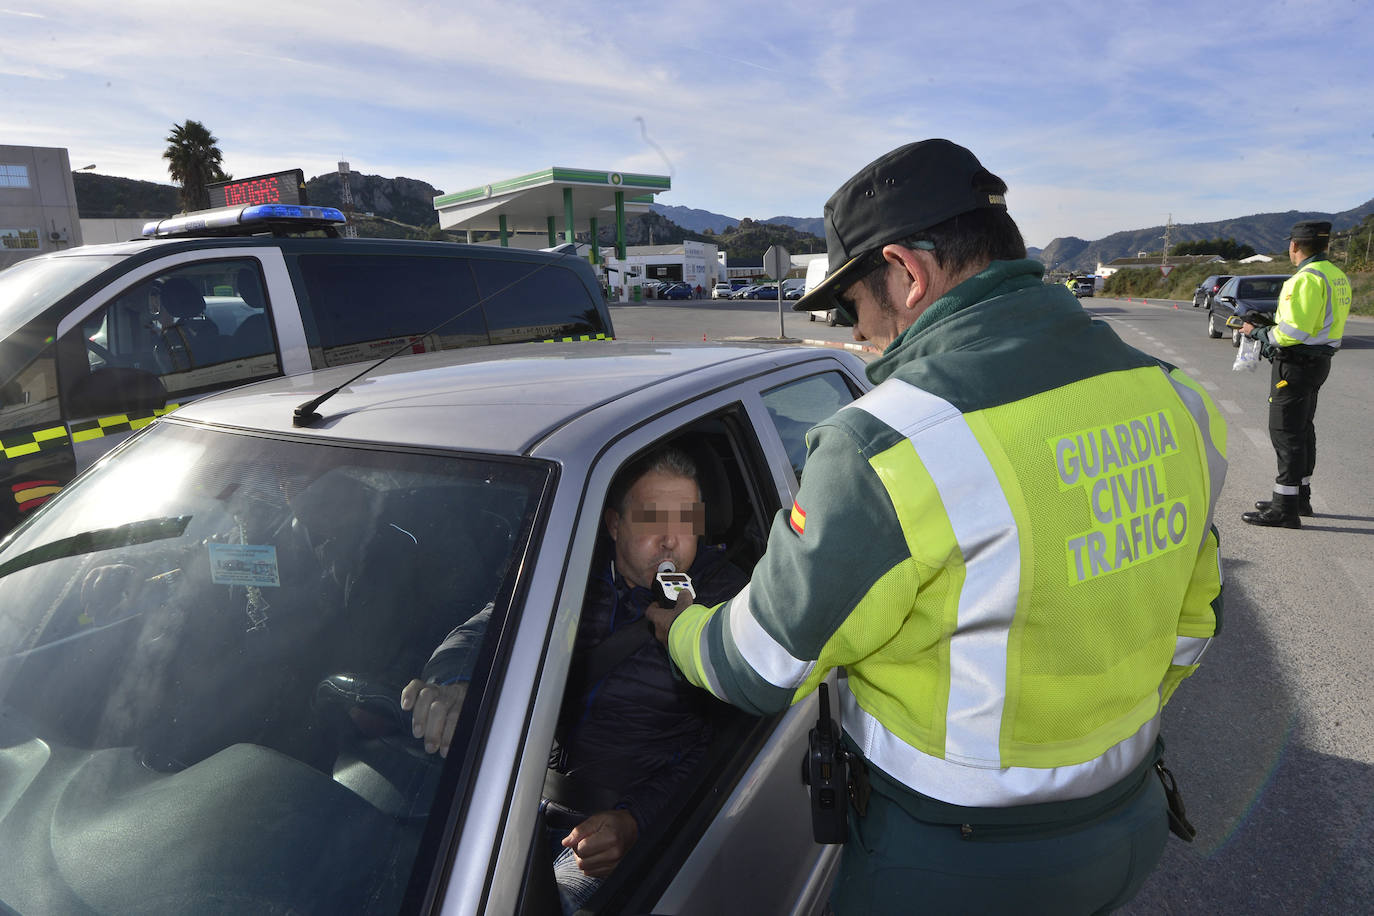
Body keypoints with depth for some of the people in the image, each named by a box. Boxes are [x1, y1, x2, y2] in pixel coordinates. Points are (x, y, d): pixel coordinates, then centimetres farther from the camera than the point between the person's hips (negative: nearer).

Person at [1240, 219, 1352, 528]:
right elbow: (1321, 321, 14)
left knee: (1285, 433, -5)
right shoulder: (1337, 275, 11)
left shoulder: (1307, 278, -21)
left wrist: (1257, 333, -10)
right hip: (1319, 361, 10)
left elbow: (1294, 332, -25)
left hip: (1297, 364, -10)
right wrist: (1273, 323, 11)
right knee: (1303, 430, 18)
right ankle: (1301, 497, 29)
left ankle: (1285, 509, -2)